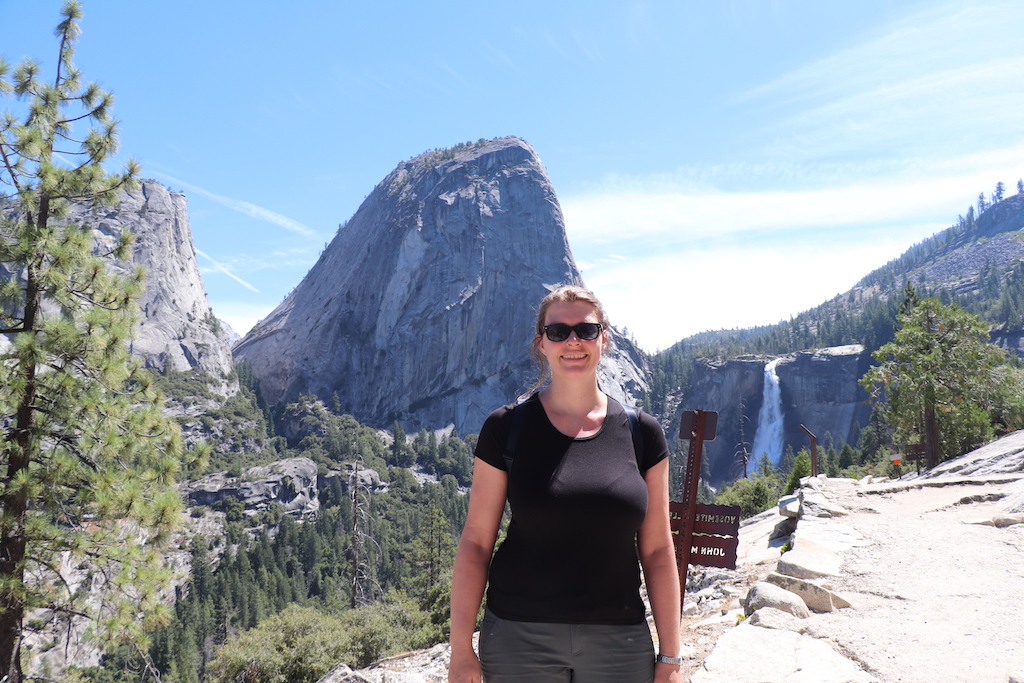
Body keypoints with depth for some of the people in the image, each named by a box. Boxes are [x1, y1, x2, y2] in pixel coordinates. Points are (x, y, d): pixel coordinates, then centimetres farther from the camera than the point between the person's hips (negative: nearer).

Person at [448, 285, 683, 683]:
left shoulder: (641, 433, 1)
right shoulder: (506, 428, -4)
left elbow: (657, 550, 3)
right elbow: (475, 542, -2)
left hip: (619, 641, 2)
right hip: (519, 638, -1)